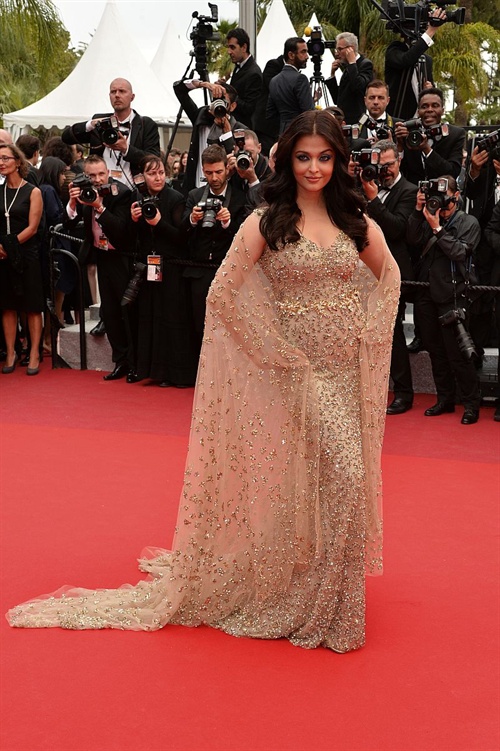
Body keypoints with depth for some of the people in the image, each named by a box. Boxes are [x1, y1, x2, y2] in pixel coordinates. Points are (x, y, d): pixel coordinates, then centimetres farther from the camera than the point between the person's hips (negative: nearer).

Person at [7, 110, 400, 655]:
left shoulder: (357, 223, 6)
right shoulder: (265, 223, -5)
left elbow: (388, 279, 22)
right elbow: (222, 293, -10)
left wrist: (365, 332, 7)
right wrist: (276, 346, -9)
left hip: (344, 375, 3)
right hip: (293, 375, -3)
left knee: (345, 477, 4)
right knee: (292, 482, 0)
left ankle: (331, 599, 25)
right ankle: (288, 596, 19)